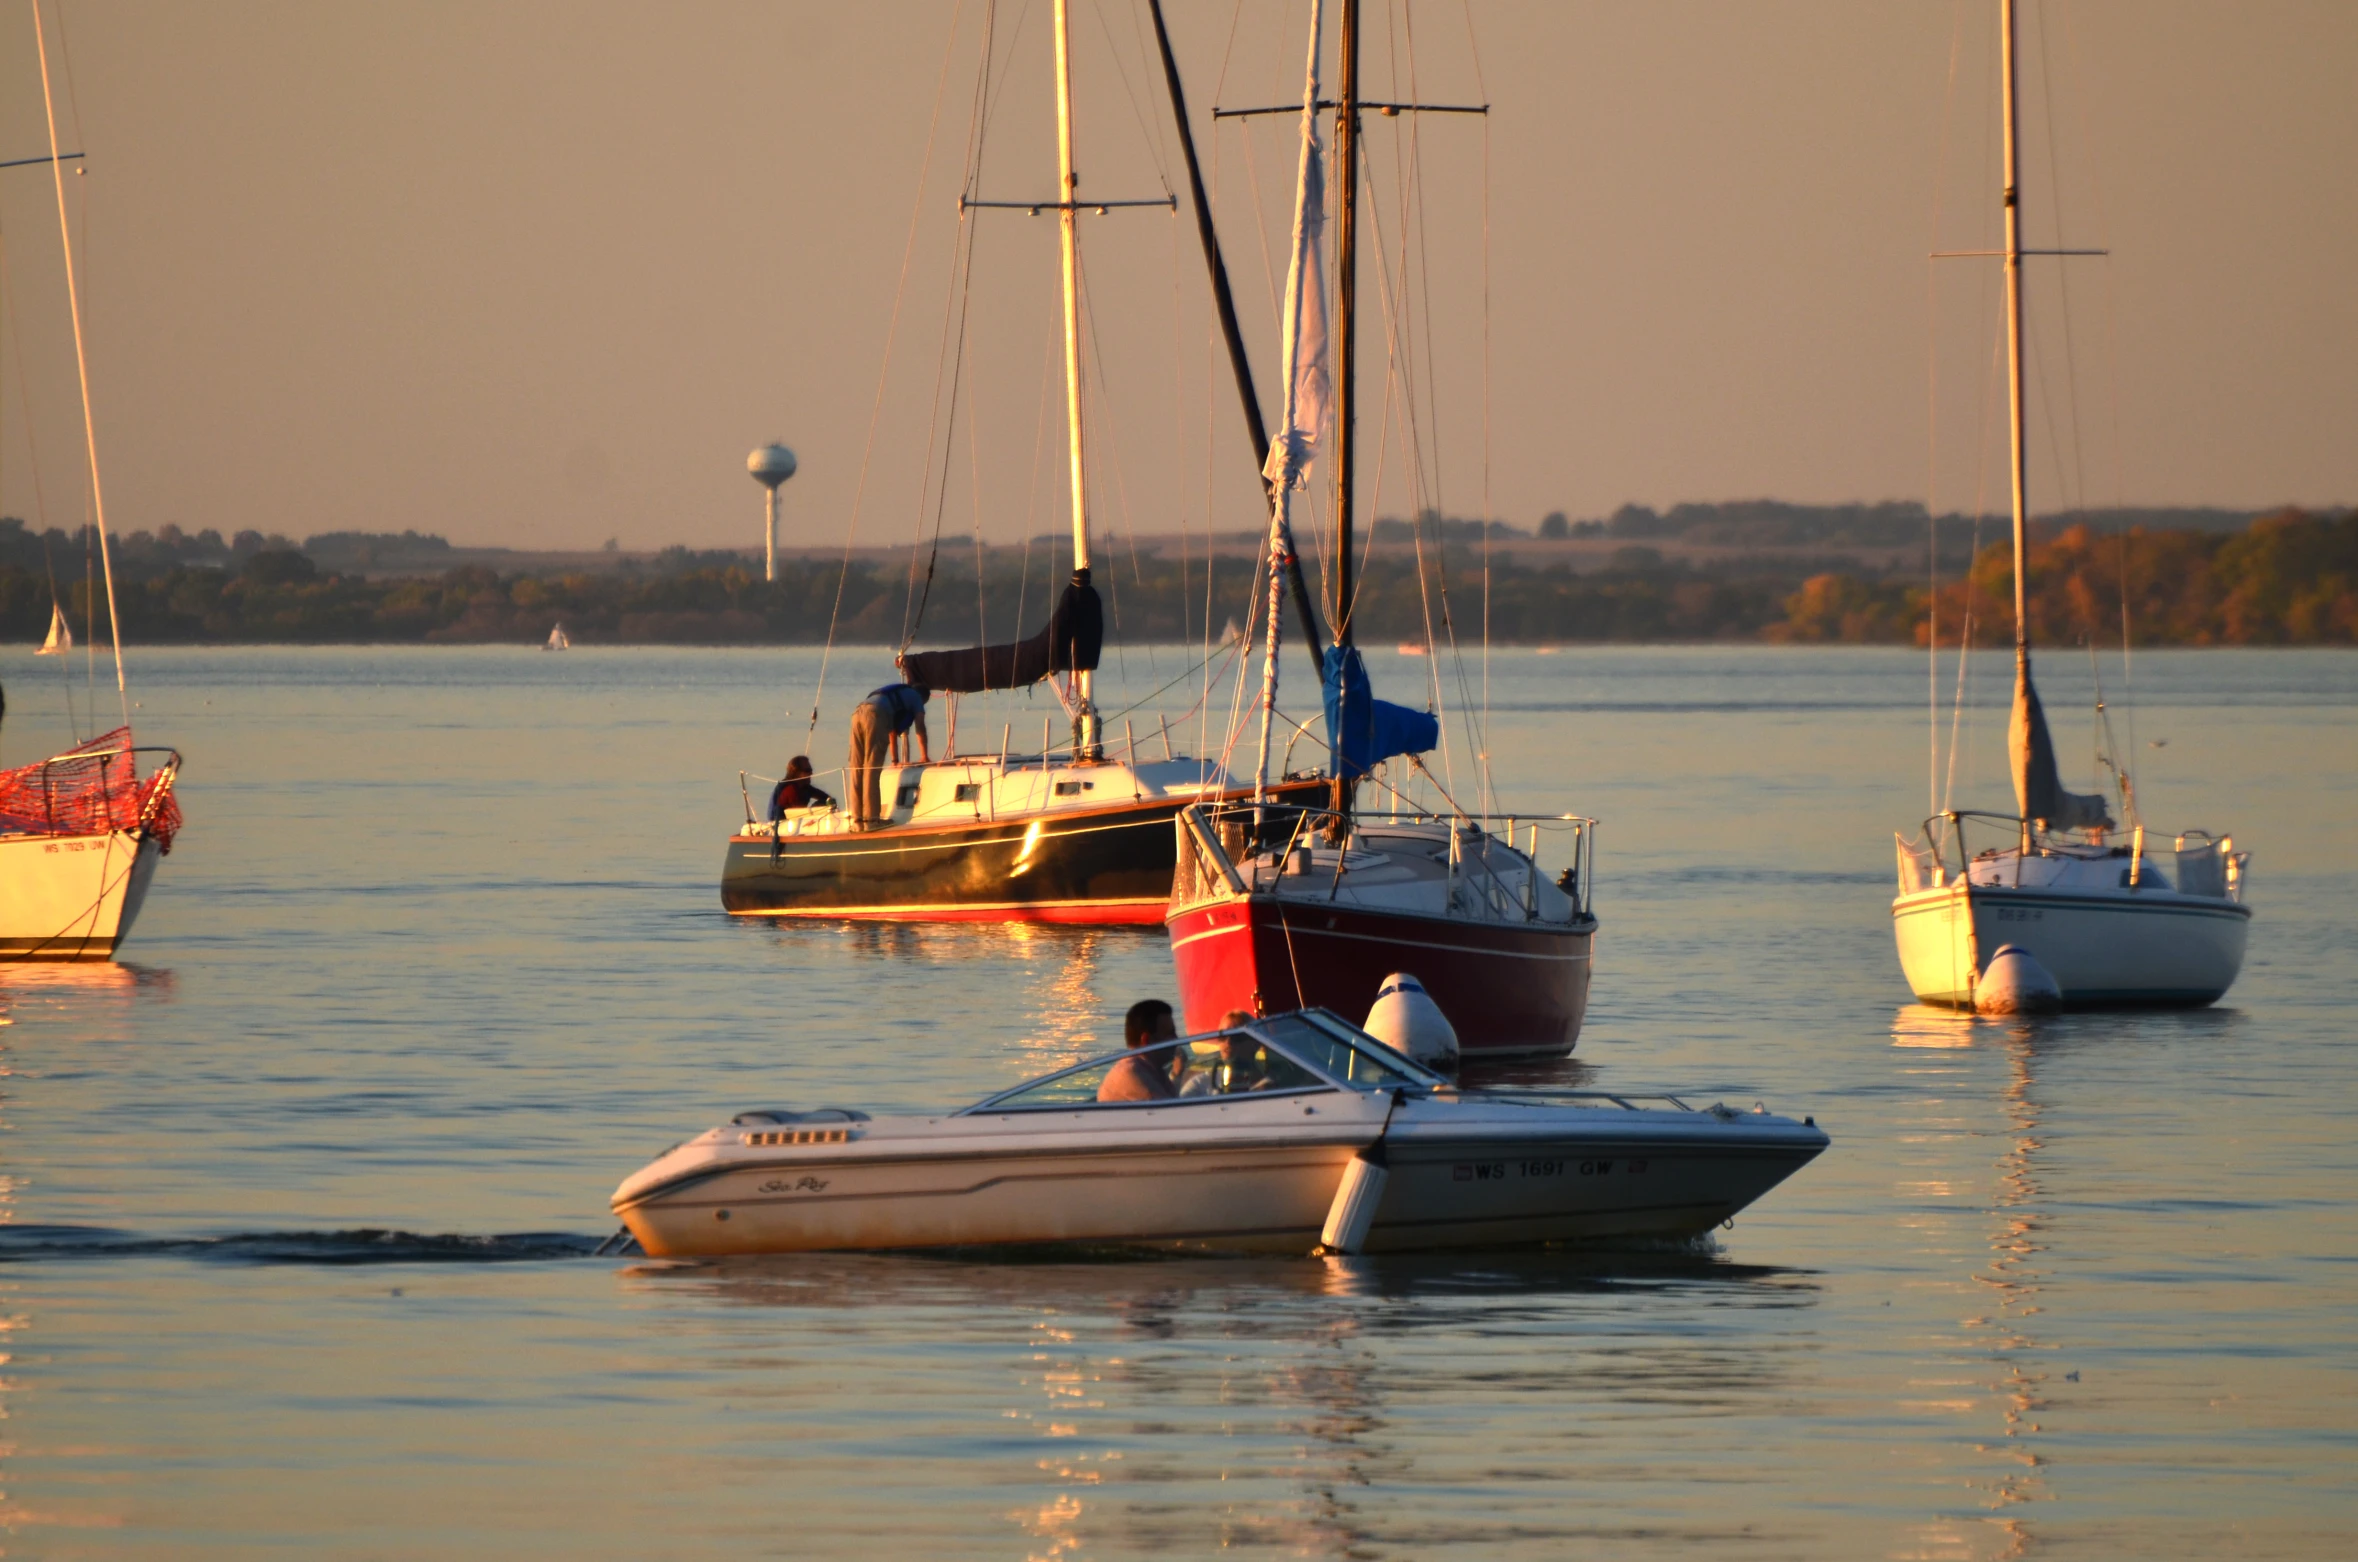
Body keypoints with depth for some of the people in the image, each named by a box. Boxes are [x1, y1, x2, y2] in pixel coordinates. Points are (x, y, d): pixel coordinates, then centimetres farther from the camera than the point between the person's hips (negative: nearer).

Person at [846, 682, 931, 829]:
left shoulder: (900, 693, 40)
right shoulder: (917, 697, 21)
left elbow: (892, 733, 45)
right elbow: (920, 728, 17)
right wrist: (925, 757, 24)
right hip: (875, 714, -7)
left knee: (857, 771, 4)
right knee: (872, 769, -10)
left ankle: (858, 820, 1)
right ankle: (871, 819, -14)